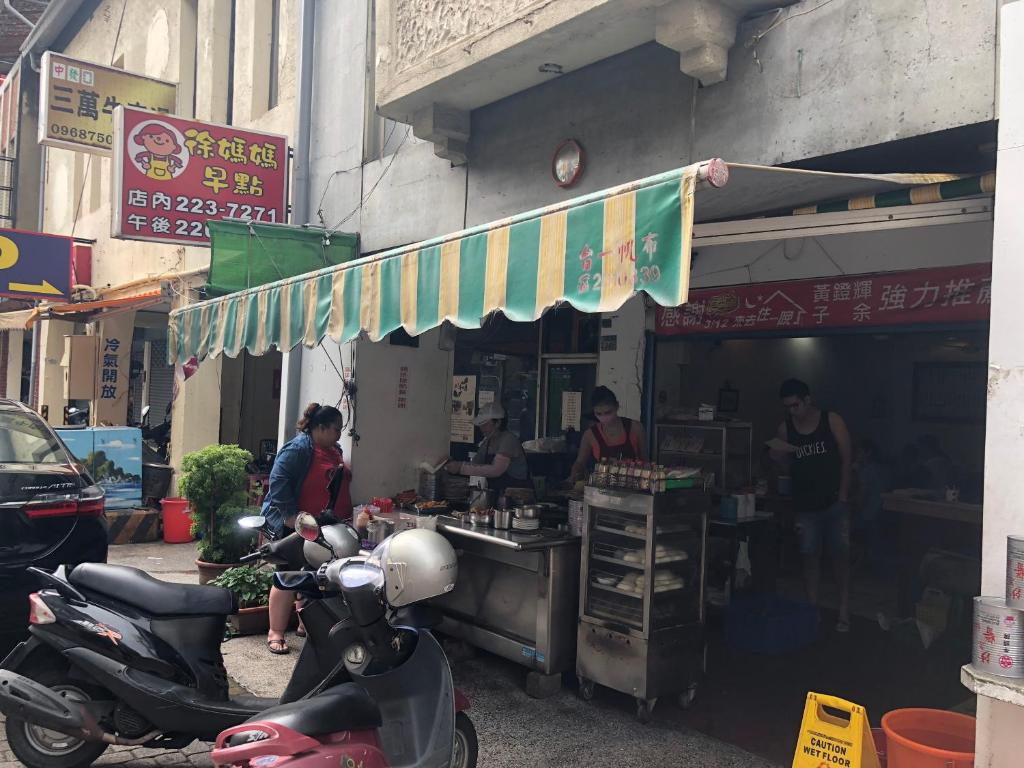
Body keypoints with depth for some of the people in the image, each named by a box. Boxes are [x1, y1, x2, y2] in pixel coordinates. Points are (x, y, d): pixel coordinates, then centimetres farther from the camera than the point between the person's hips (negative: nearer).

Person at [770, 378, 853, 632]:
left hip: (835, 501, -2)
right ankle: (812, 608, 14)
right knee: (810, 554, 4)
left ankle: (844, 611, 6)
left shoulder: (832, 421, -4)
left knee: (840, 554, -1)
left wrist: (843, 495, -7)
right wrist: (779, 456, -10)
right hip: (805, 504, 2)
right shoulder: (785, 428, 3)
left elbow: (847, 458, -1)